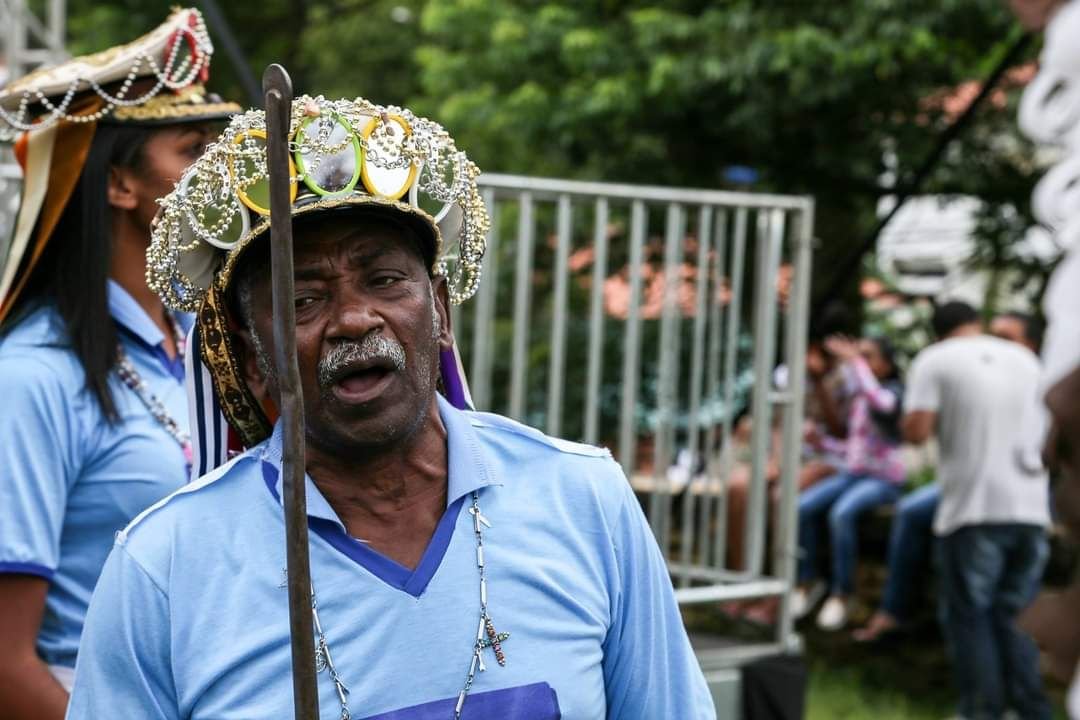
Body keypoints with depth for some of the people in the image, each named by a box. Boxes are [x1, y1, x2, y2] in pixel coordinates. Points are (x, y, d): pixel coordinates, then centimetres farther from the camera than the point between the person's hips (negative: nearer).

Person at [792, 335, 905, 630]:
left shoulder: (894, 391, -4)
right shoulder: (857, 396, 17)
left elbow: (881, 403, -30)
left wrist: (855, 361, -24)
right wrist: (821, 443, 5)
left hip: (883, 478, -7)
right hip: (852, 472, 7)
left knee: (842, 512, -34)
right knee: (803, 506, -19)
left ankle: (841, 594, -24)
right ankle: (806, 584, -9)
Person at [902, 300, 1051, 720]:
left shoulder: (935, 360, -2)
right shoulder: (1027, 360, 15)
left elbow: (916, 431, -11)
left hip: (974, 510, -5)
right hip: (1032, 508, 5)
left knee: (970, 615, 4)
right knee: (1017, 616, 11)